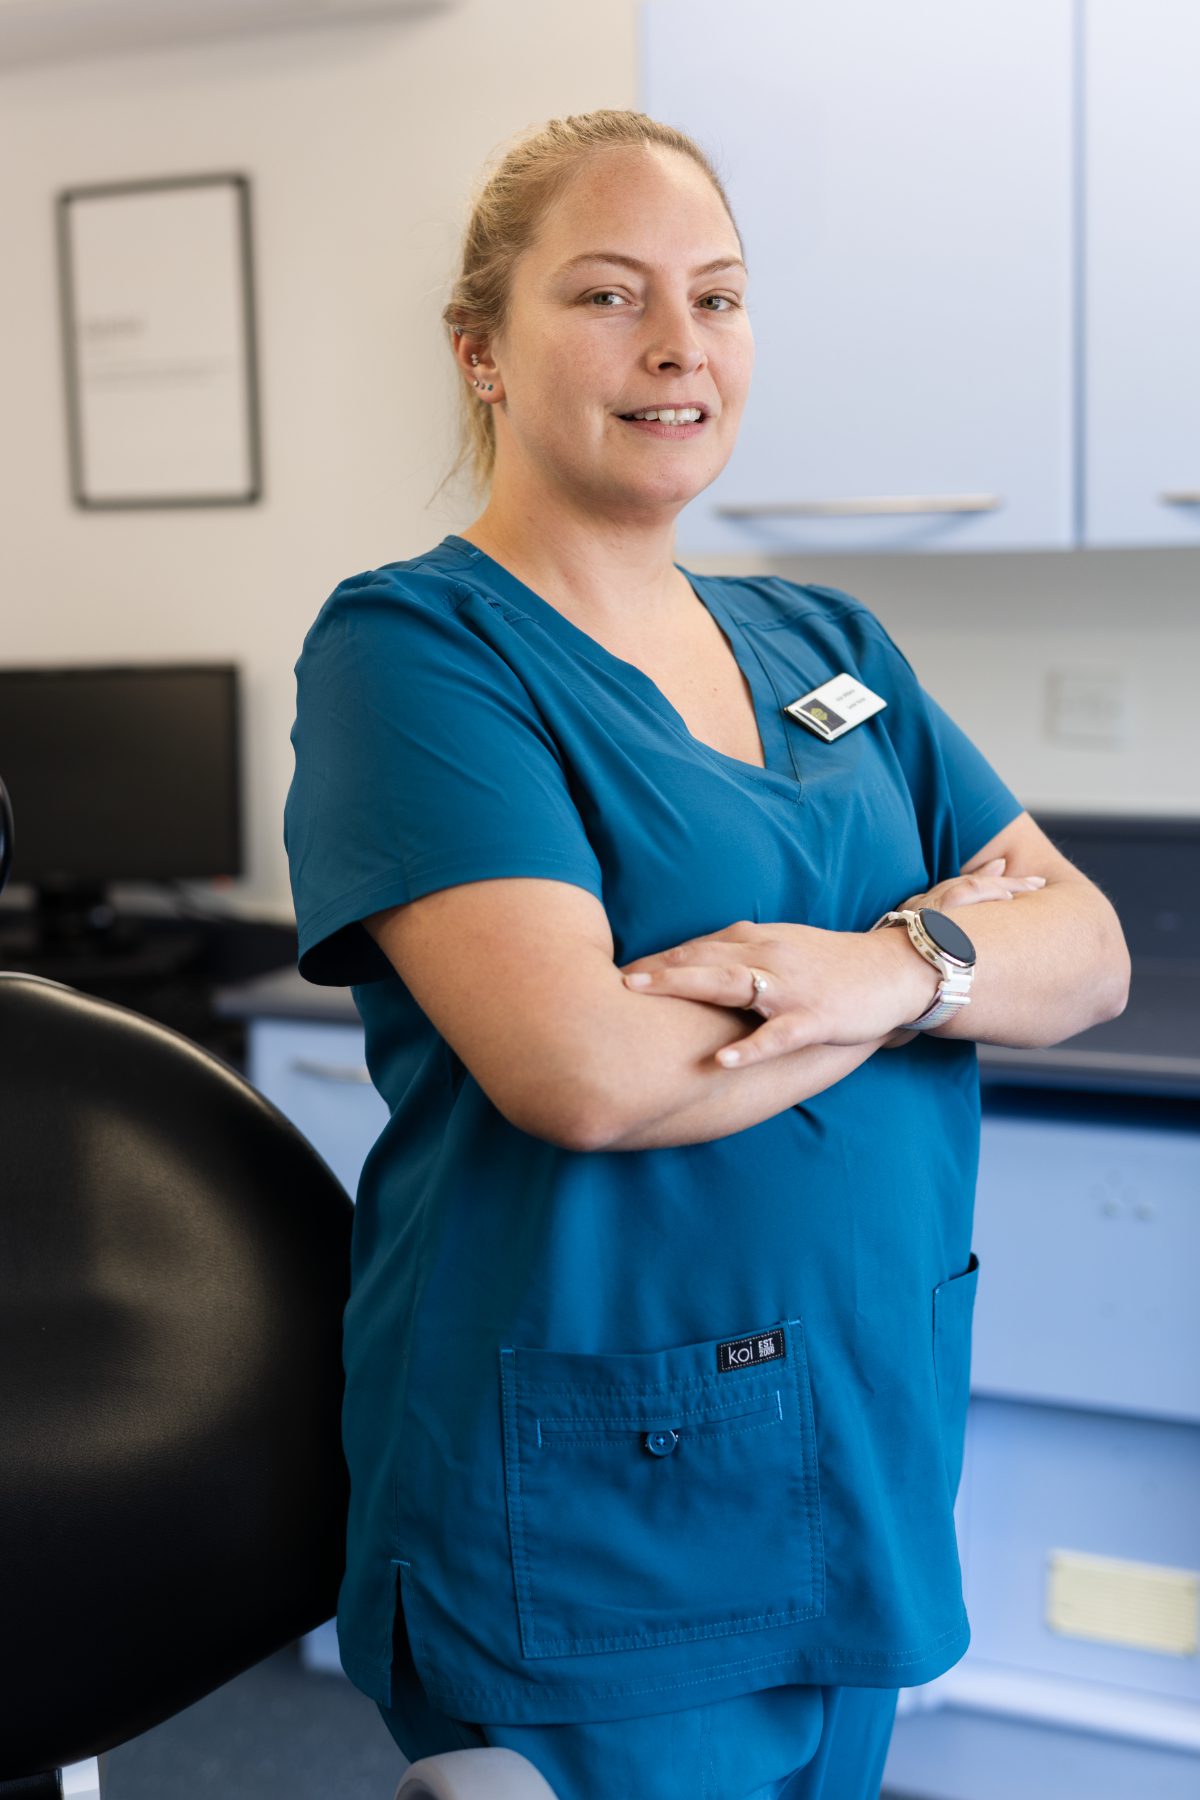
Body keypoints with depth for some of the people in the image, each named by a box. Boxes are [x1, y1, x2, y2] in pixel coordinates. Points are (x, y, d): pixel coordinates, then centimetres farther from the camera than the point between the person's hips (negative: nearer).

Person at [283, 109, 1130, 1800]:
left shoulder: (826, 642, 8)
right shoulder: (411, 644, -12)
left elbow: (1089, 950, 2)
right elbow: (585, 1070, -26)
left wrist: (906, 960, -21)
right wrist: (953, 956, -12)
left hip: (871, 1458, 7)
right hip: (592, 1522, -6)